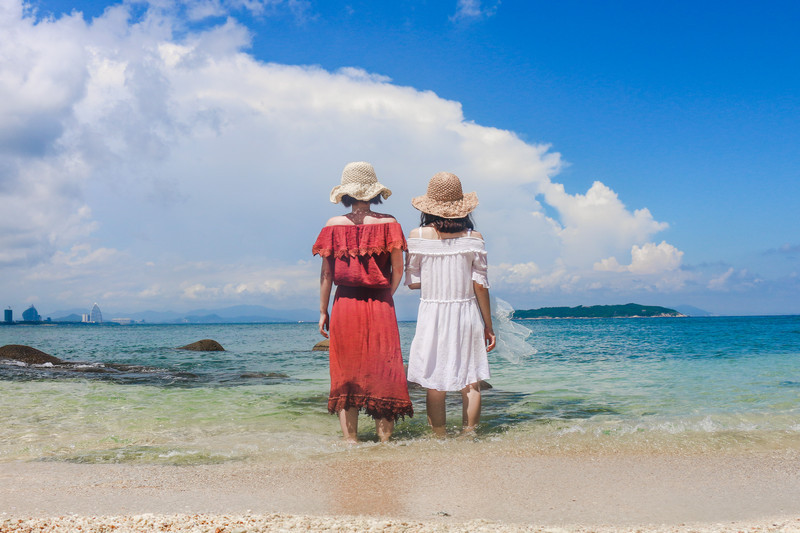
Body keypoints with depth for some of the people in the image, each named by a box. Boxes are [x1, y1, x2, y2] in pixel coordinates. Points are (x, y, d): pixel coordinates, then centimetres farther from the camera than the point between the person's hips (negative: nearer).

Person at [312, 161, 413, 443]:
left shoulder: (334, 225, -1)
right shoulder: (388, 224, -3)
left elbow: (326, 273, 1)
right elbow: (398, 271, -2)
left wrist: (323, 311, 8)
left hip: (345, 307, 1)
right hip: (380, 307, 0)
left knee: (345, 375, 8)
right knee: (383, 371, 7)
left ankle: (350, 439, 9)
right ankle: (384, 437, 9)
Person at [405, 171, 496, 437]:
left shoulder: (417, 236, -4)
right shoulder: (473, 237, -4)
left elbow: (413, 282, -1)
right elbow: (480, 285, -4)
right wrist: (489, 326, 4)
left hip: (431, 314, 0)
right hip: (467, 314, 0)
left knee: (434, 385, 7)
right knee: (471, 382, 10)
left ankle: (440, 439, 11)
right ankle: (468, 436, 13)